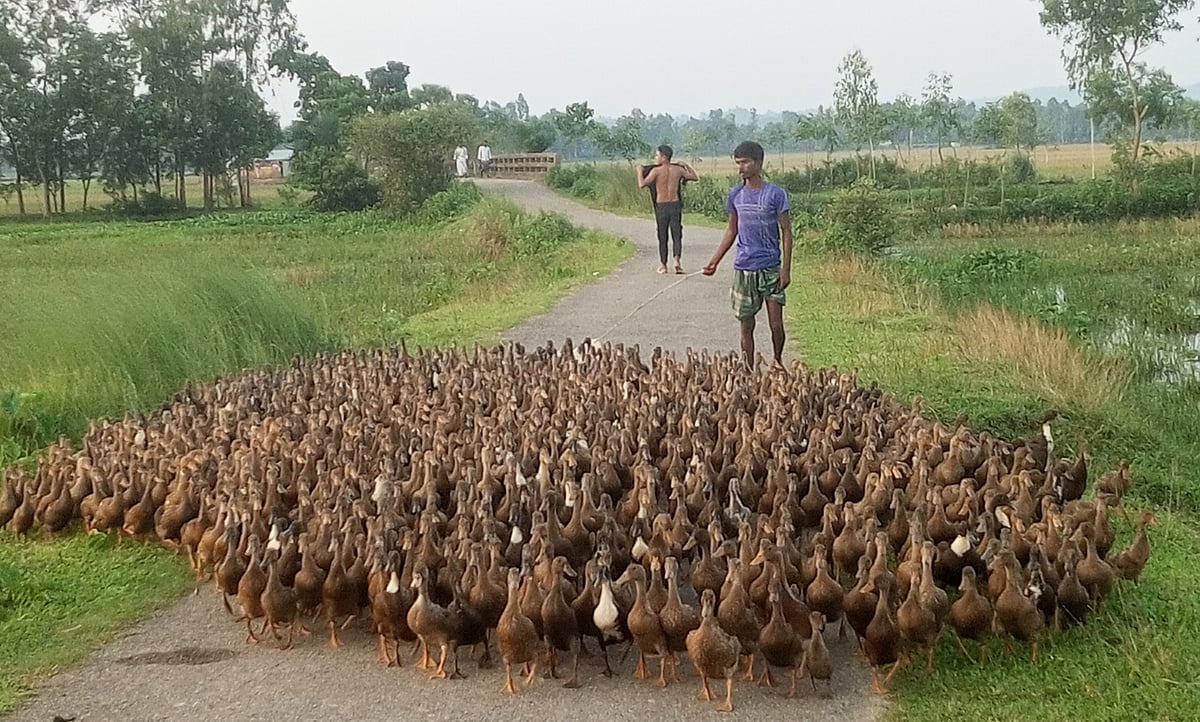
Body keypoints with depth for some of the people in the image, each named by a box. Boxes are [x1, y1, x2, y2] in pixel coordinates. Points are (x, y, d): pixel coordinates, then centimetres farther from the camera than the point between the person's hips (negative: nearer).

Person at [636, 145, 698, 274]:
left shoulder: (656, 171, -10)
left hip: (661, 206, -2)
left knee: (662, 237, 10)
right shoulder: (678, 169, 1)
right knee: (677, 235, 7)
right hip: (675, 205, 2)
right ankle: (677, 260, -15)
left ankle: (663, 265, 16)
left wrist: (640, 171, -2)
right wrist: (687, 166, 26)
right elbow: (696, 178, 13)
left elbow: (642, 184, -17)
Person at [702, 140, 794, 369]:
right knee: (746, 326, 5)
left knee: (776, 324, -2)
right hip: (744, 270, 3)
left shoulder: (776, 194, -6)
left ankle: (778, 361, 24)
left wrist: (786, 269, -9)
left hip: (771, 268, -3)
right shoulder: (736, 195, 6)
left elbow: (786, 232, -4)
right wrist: (714, 261, 12)